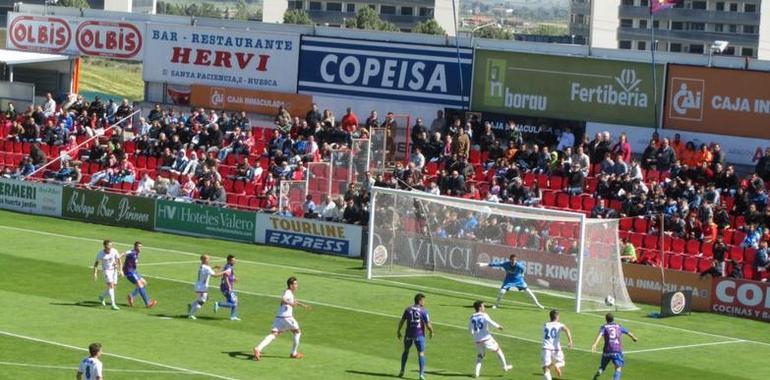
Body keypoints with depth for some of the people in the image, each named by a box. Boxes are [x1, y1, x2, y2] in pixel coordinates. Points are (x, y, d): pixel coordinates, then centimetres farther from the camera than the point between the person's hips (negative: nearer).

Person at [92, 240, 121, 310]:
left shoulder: (114, 251, -12)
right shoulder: (100, 254, -14)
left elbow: (119, 260, -4)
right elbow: (96, 263, -1)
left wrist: (120, 270, -12)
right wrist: (95, 273, -5)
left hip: (114, 270, 4)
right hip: (106, 270, -4)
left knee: (113, 287, 7)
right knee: (111, 286, -19)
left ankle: (102, 297, 35)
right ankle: (113, 305, -19)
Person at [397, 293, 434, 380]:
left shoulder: (408, 310, 2)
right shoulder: (423, 311, -9)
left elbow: (401, 321, 5)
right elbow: (428, 325, -10)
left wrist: (398, 331, 18)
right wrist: (431, 332, 8)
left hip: (408, 335, 3)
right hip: (419, 335, -3)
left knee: (406, 351, 22)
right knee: (421, 353, 2)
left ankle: (402, 371, 28)